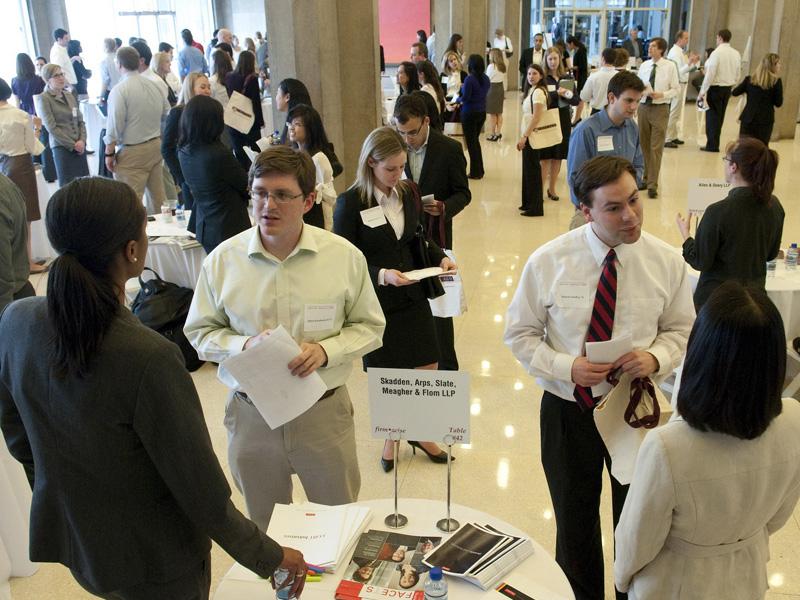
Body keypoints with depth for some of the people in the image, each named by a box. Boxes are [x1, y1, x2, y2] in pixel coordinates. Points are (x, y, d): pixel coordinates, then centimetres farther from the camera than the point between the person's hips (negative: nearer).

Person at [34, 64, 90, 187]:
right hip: (62, 147, -5)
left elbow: (80, 121, 13)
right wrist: (72, 144, -12)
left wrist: (82, 141, -4)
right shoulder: (43, 98, -4)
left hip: (79, 146, 6)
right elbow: (51, 127, -10)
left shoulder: (69, 96, 13)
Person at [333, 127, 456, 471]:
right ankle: (390, 437, 35)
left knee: (428, 369, 8)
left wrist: (439, 258, -5)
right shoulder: (350, 203, -14)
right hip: (374, 301, -4)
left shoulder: (409, 192, 1)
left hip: (411, 296, 4)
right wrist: (381, 275, -27)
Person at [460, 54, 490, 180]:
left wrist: (459, 99, 2)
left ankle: (475, 172, 9)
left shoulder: (470, 79, -18)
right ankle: (480, 170, 24)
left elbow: (465, 97, -20)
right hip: (482, 112, 7)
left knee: (471, 142, 4)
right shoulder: (485, 78, 3)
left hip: (470, 113, -7)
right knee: (476, 140, 20)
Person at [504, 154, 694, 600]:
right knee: (575, 522, 19)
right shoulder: (548, 262, -14)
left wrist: (656, 358, -21)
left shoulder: (667, 262, -10)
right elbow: (521, 333, -5)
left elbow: (681, 330, 1)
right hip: (569, 409, -1)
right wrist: (565, 367, -22)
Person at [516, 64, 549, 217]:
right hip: (528, 135, 9)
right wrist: (524, 136, 12)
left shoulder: (538, 91, -15)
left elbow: (536, 117, -20)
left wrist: (524, 136, -21)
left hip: (532, 135, -9)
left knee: (532, 170, -3)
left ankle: (535, 208, 4)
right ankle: (528, 203, 24)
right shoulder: (532, 90, 14)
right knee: (528, 168, 14)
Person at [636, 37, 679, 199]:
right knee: (644, 145, 12)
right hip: (643, 107, 4)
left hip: (660, 108, -4)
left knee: (656, 148, -6)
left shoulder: (670, 66, -4)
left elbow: (676, 89, -2)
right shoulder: (644, 65, 7)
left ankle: (652, 185, -4)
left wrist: (662, 94, -18)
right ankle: (645, 178, 26)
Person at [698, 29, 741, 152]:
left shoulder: (716, 53, -15)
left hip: (715, 88, -7)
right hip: (728, 88, 7)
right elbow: (737, 75, 9)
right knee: (720, 116, 14)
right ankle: (715, 144, 21)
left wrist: (702, 92, -14)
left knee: (712, 116, -1)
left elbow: (710, 74, -17)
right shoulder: (736, 54, 6)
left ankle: (712, 145, 0)